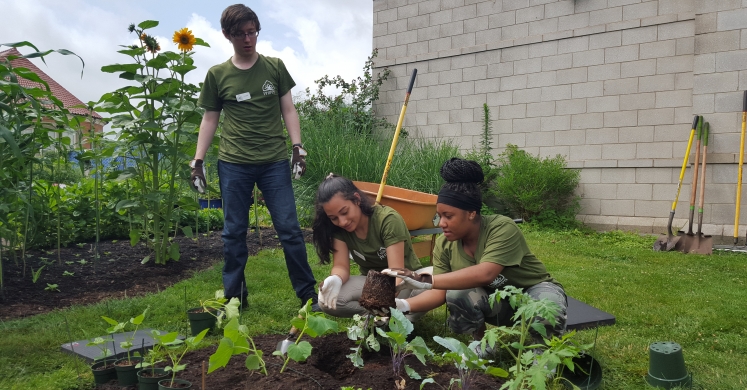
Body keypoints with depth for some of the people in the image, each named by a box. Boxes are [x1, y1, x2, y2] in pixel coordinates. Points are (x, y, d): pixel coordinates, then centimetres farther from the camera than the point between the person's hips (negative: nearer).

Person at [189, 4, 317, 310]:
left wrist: (298, 149, -3)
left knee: (289, 229, 0)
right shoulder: (217, 75, 6)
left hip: (275, 161, 0)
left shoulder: (275, 67, 6)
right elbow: (210, 119, 10)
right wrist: (197, 162, 4)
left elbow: (288, 110, 8)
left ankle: (307, 293, 12)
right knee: (234, 233, 6)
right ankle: (234, 297, 19)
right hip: (233, 164, 1)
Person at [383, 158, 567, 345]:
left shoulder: (503, 228, -32)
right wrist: (403, 304, -37)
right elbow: (439, 292, -18)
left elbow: (485, 274, -46)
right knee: (457, 293, -27)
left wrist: (426, 280, -51)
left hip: (533, 290, -3)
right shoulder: (444, 244, -14)